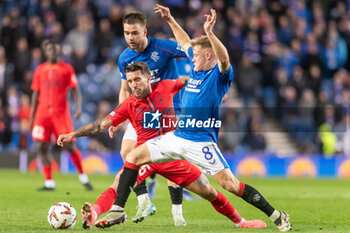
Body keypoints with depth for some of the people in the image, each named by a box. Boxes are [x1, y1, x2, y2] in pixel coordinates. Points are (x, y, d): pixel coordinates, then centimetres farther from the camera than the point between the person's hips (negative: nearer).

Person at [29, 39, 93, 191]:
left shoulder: (67, 69, 3)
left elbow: (76, 90, 1)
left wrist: (78, 106, -17)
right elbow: (36, 94, 16)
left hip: (61, 112, -3)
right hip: (43, 113, 3)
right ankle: (49, 183, 1)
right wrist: (31, 117, 13)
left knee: (70, 146, -7)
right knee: (42, 147, -5)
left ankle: (83, 178, 10)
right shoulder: (40, 70, 12)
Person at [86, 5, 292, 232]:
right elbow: (185, 42, 29)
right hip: (177, 137, 8)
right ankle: (118, 209, 7)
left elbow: (224, 58, -32)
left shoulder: (220, 75, -8)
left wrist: (209, 32, -43)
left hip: (201, 141, -8)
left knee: (229, 183, -15)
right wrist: (170, 20, 30)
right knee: (133, 157, 4)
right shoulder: (197, 68, 13)